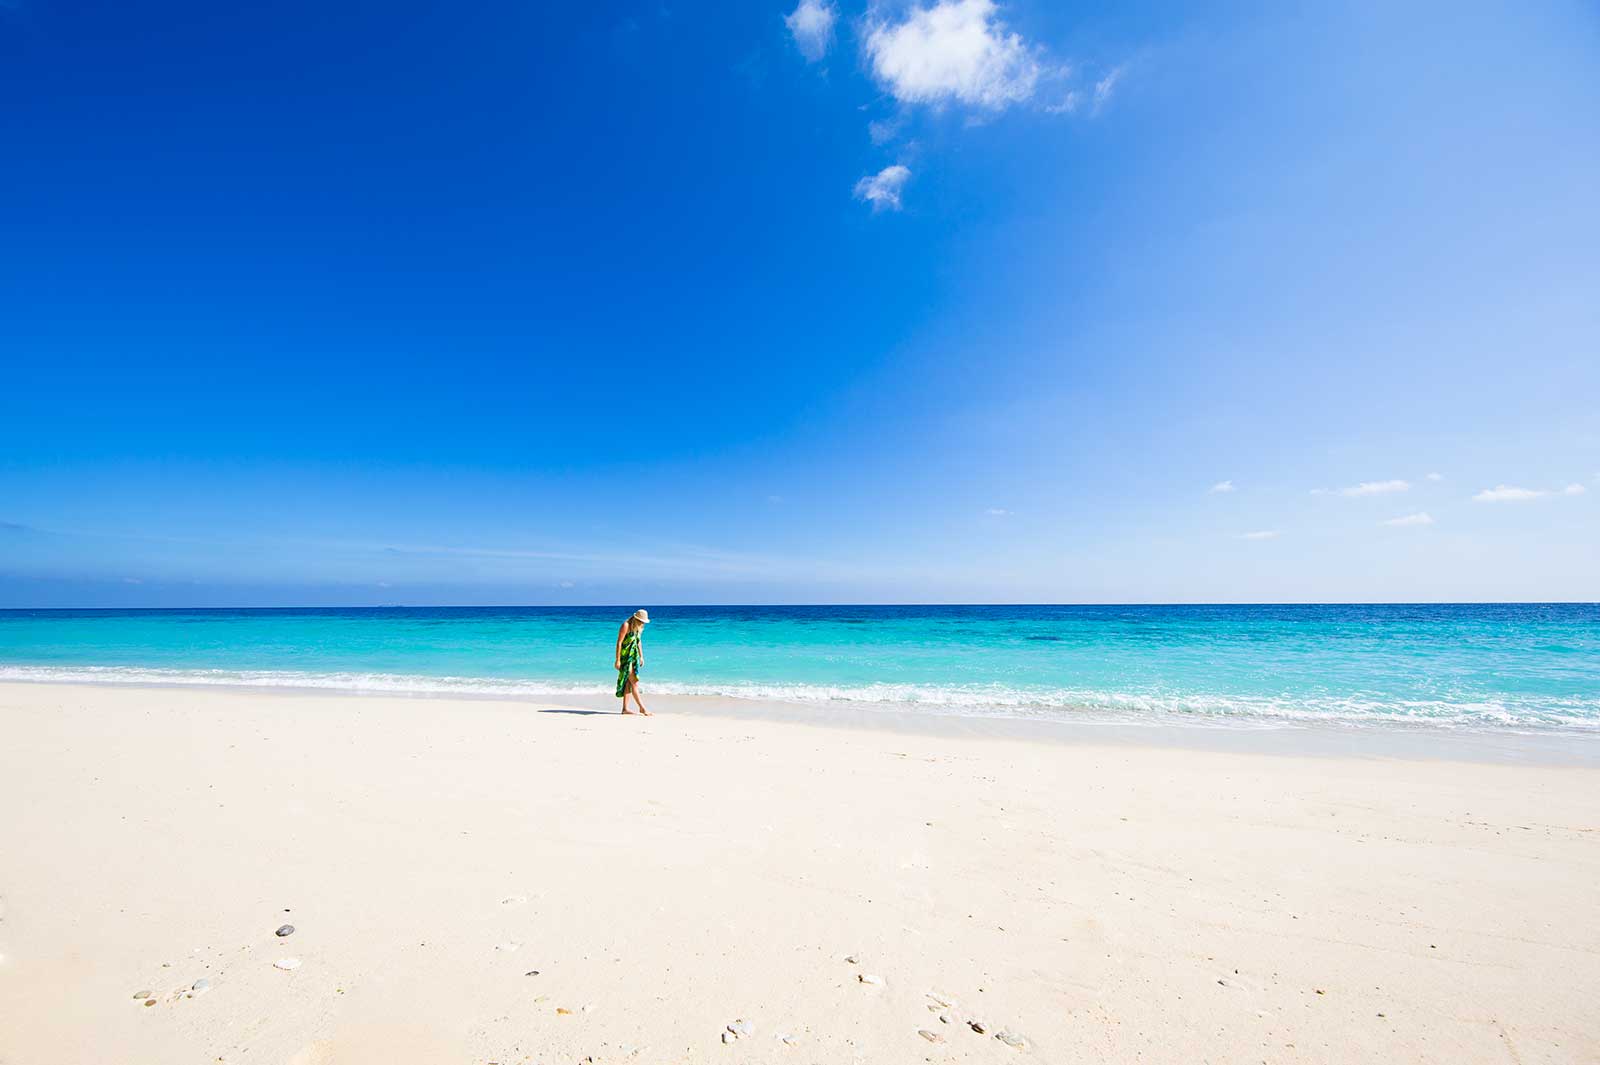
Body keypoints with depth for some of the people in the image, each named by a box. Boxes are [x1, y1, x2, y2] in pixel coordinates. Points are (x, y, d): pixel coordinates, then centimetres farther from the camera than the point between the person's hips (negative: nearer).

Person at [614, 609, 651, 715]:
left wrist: (641, 656, 18)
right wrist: (618, 660, -18)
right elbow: (619, 643, -17)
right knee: (634, 683, -8)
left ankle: (625, 708, 13)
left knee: (629, 683, 9)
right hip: (625, 657, -8)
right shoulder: (626, 626, -17)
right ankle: (642, 708, -5)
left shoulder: (638, 628, 8)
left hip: (633, 657, 8)